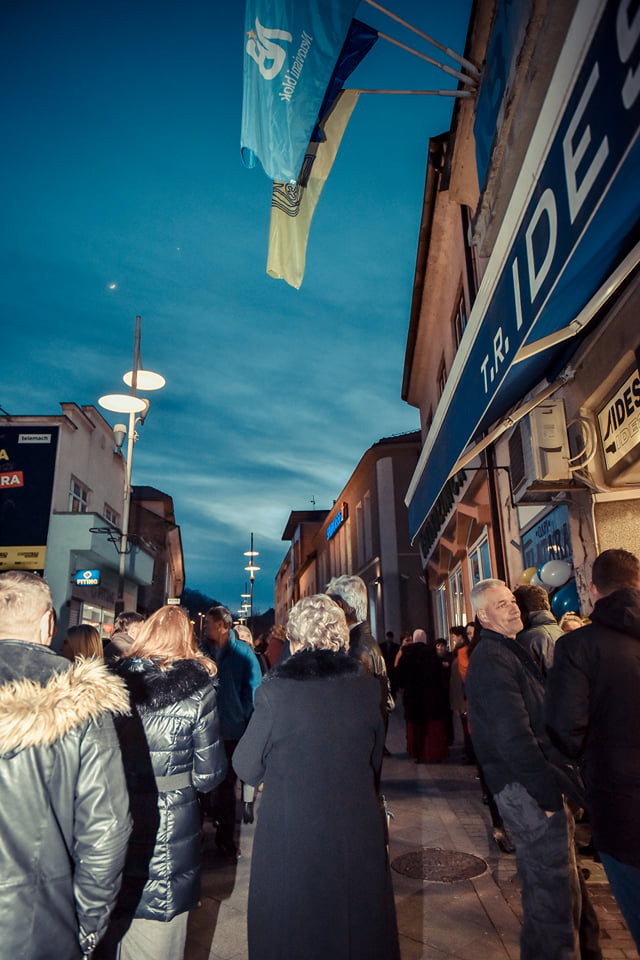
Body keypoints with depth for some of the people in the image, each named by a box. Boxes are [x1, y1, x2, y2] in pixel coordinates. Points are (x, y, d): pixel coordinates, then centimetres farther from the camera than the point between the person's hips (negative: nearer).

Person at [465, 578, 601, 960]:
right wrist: (549, 794, -18)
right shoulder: (493, 660, -18)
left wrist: (561, 782, 14)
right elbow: (514, 738, -23)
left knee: (561, 884, 22)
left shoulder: (510, 652, 15)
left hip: (537, 784, 10)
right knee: (555, 890, -1)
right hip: (527, 789, -10)